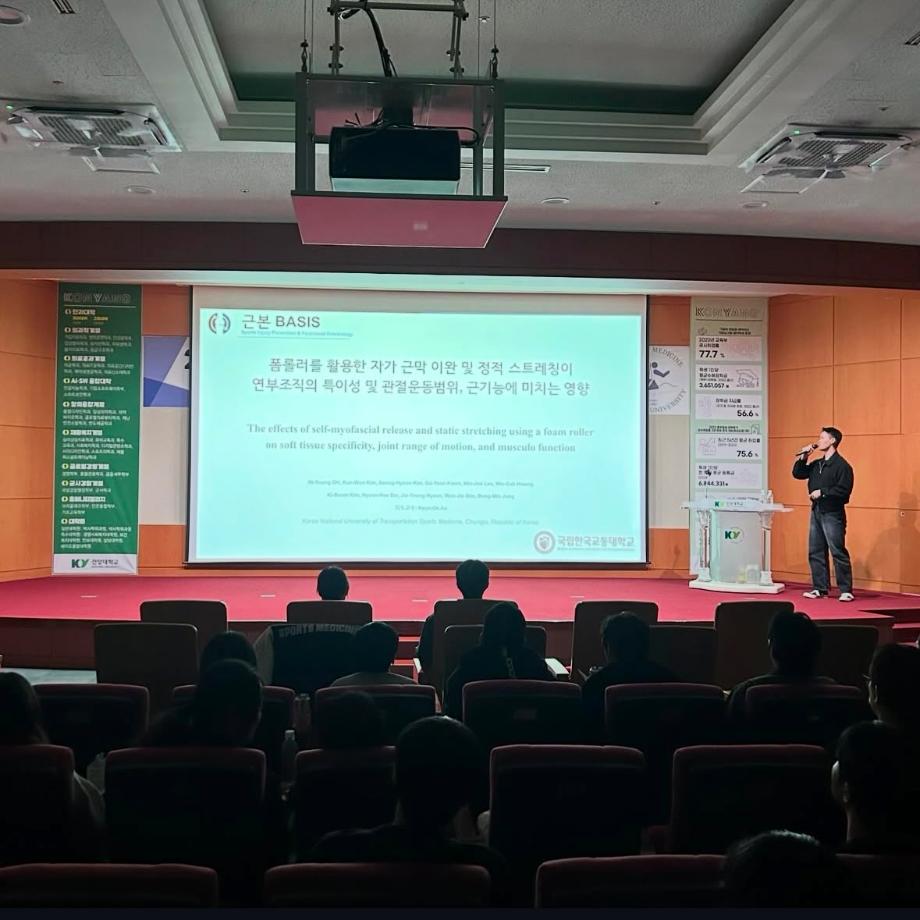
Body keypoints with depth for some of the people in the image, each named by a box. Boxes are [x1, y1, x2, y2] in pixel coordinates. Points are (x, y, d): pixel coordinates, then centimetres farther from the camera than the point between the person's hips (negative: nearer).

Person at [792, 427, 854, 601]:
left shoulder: (842, 466, -10)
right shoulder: (816, 465, 15)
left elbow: (844, 489, -18)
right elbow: (797, 473, 19)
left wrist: (822, 492, -16)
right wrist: (803, 456, 8)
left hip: (832, 514, -8)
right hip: (816, 512, 8)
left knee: (838, 552, -6)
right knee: (816, 552, 9)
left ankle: (846, 591, 0)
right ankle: (820, 588, 17)